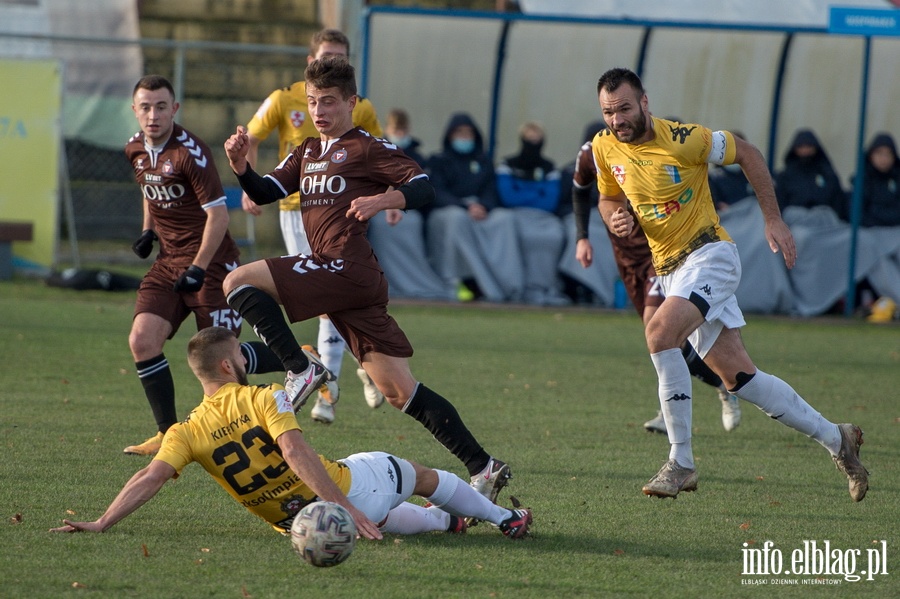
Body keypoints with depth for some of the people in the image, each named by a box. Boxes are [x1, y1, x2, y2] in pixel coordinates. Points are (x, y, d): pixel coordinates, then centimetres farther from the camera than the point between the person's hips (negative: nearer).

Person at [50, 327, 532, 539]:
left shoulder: (186, 433, -8)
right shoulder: (265, 400, -18)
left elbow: (151, 478, -22)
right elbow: (295, 453, -30)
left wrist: (102, 524, -25)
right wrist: (342, 506, -35)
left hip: (294, 522, 4)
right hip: (351, 486, -4)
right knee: (423, 475, 25)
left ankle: (444, 520, 50)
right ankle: (503, 518, 42)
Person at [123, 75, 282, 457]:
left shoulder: (190, 152, -18)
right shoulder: (135, 150, 5)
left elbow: (218, 214, -17)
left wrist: (198, 268, -19)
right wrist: (148, 231, 11)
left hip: (210, 262, -7)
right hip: (168, 260, 7)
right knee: (142, 339, -11)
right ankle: (168, 433, -2)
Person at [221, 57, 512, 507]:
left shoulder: (367, 148, 0)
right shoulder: (307, 153, 24)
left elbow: (423, 187, -9)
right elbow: (265, 193, 17)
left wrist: (381, 200, -27)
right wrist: (241, 168, -3)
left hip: (348, 269, -8)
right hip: (340, 281, 8)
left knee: (238, 282, -13)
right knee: (399, 391, 5)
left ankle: (301, 370, -15)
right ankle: (483, 467, 4)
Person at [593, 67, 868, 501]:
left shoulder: (684, 140, -16)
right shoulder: (604, 148, 0)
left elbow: (745, 153, -2)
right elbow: (609, 197, 17)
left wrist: (773, 220, -3)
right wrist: (615, 217, -7)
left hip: (709, 255, -6)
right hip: (669, 269, 6)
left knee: (659, 332, -30)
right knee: (738, 377, 4)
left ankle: (681, 463, -24)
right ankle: (835, 438, 20)